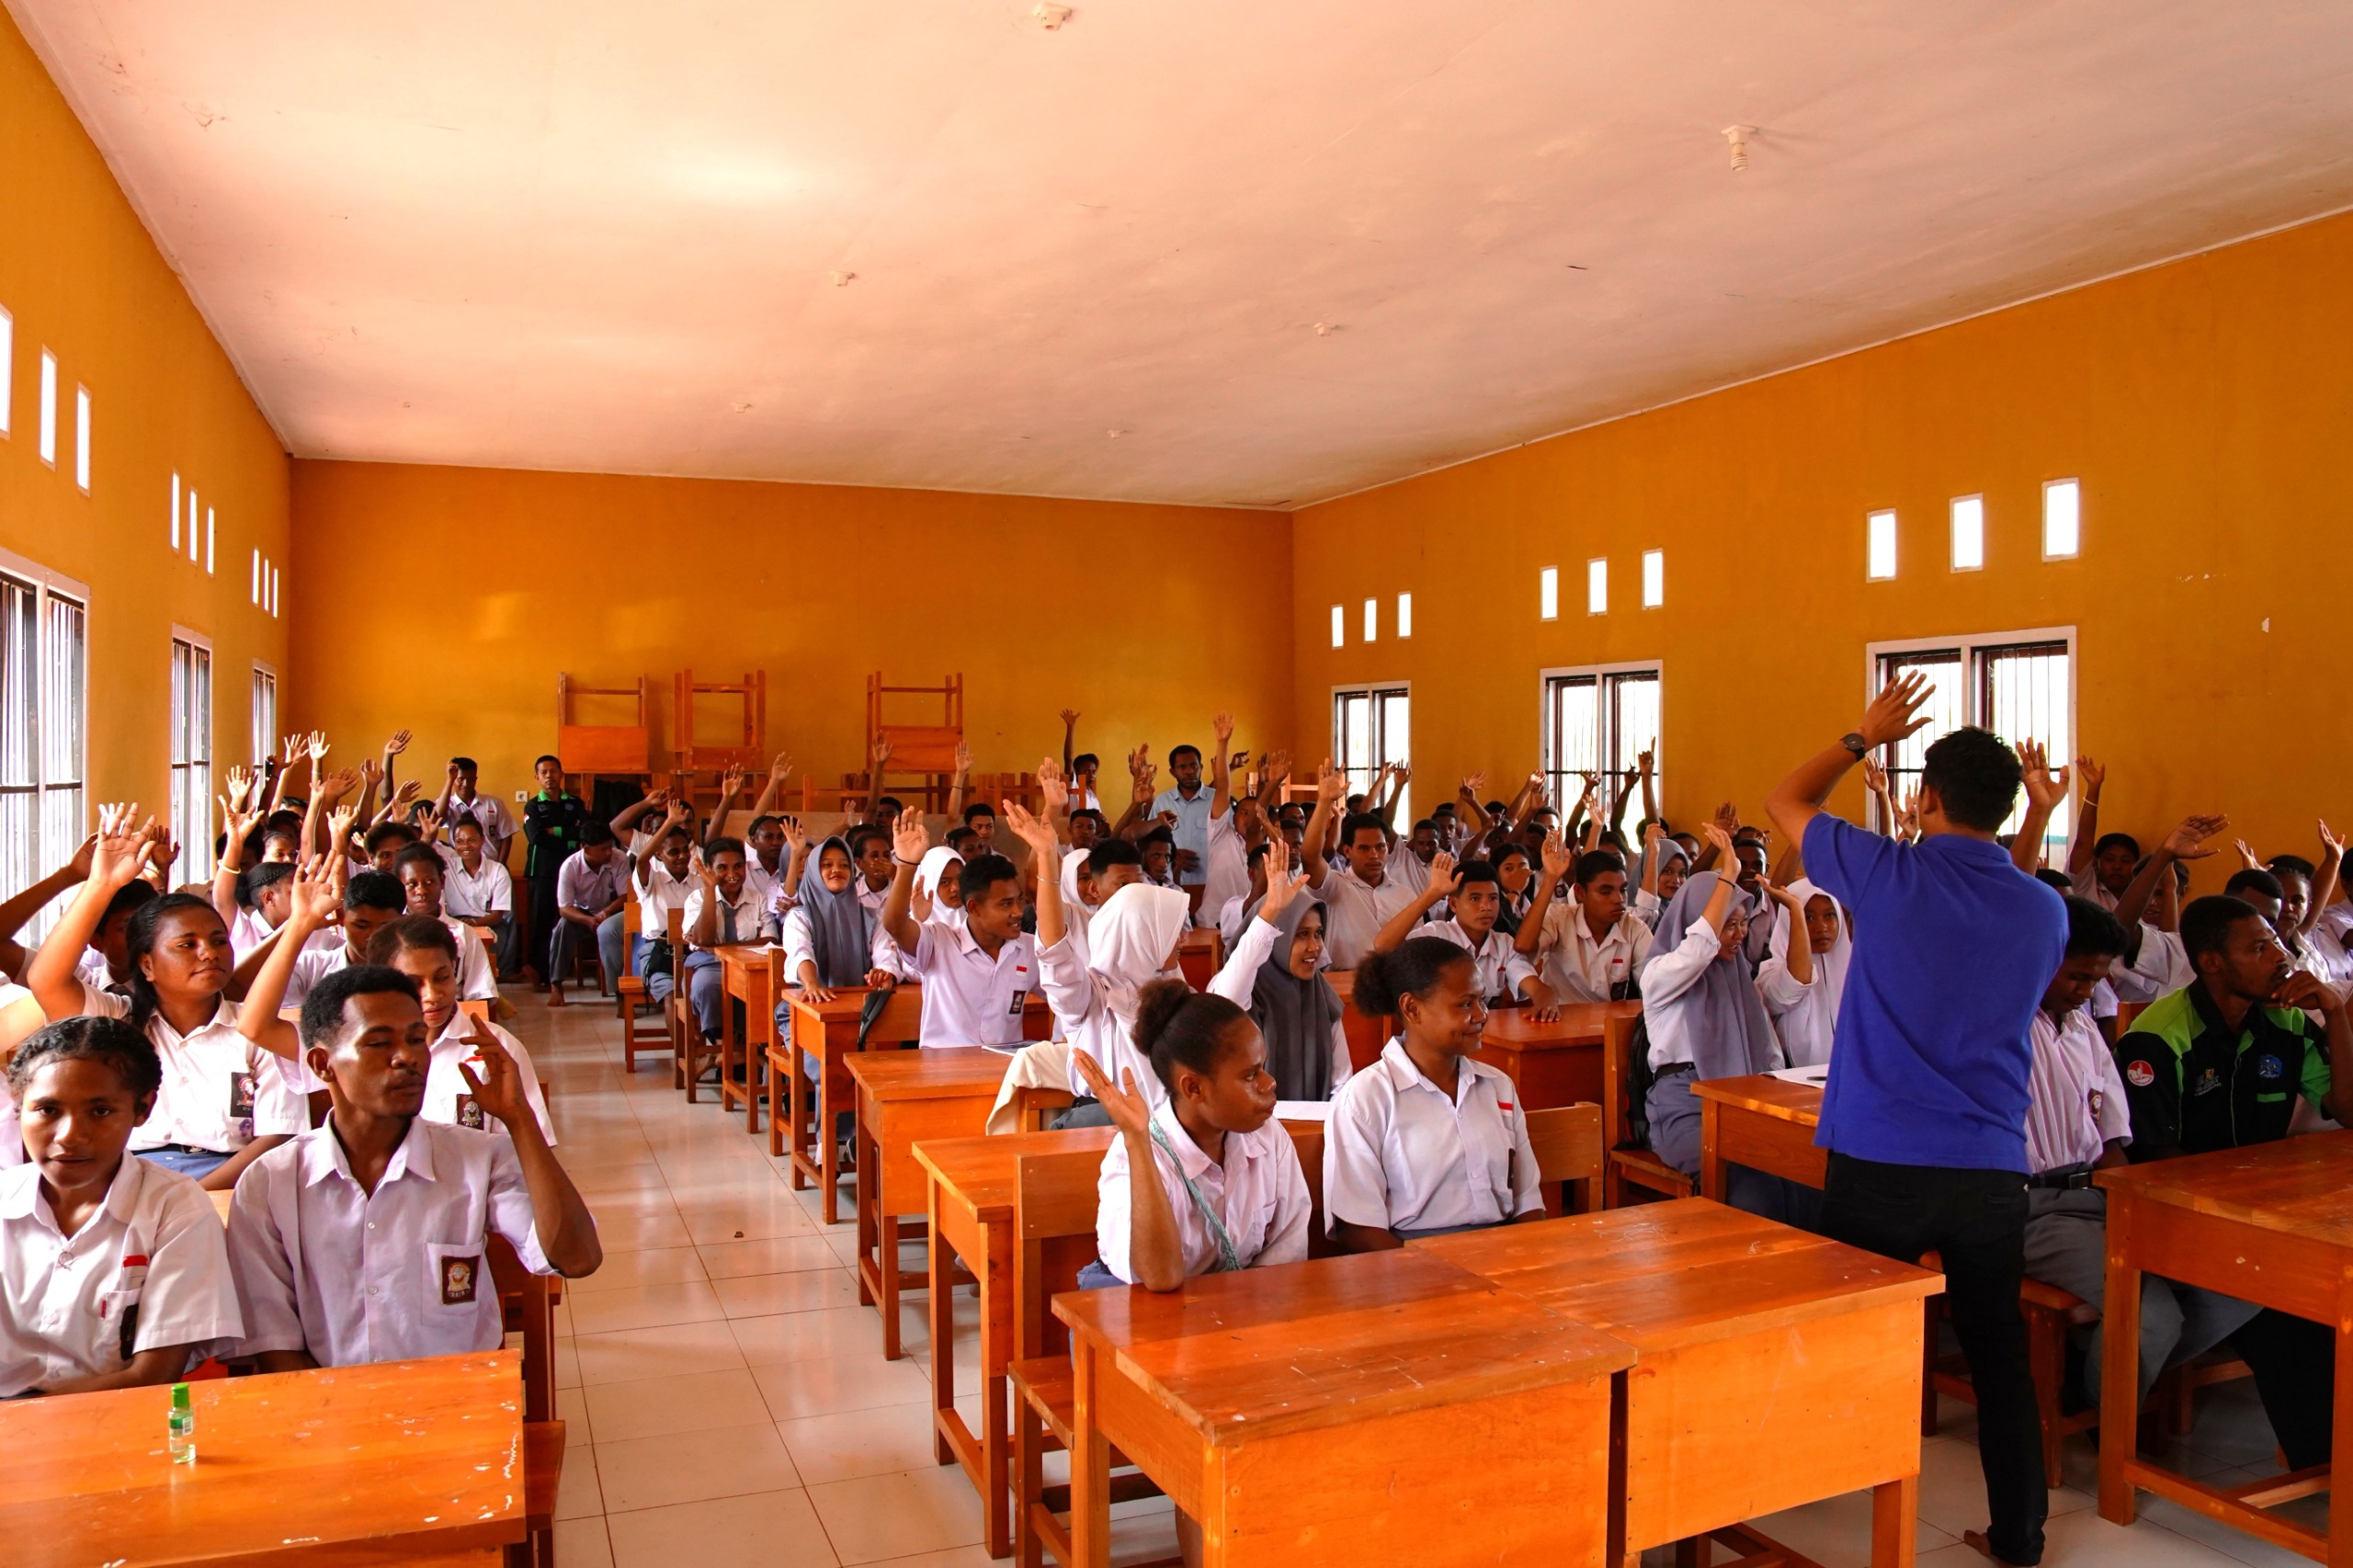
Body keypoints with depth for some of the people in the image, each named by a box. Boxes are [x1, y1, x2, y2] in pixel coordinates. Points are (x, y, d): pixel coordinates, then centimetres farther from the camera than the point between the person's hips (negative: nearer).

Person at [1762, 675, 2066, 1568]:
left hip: (1878, 1164, -3)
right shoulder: (2047, 913, 2)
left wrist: (1864, 737, 17)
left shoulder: (1890, 875, -9)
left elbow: (1785, 802, 5)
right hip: (1992, 1167, 3)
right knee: (2000, 1358, 15)